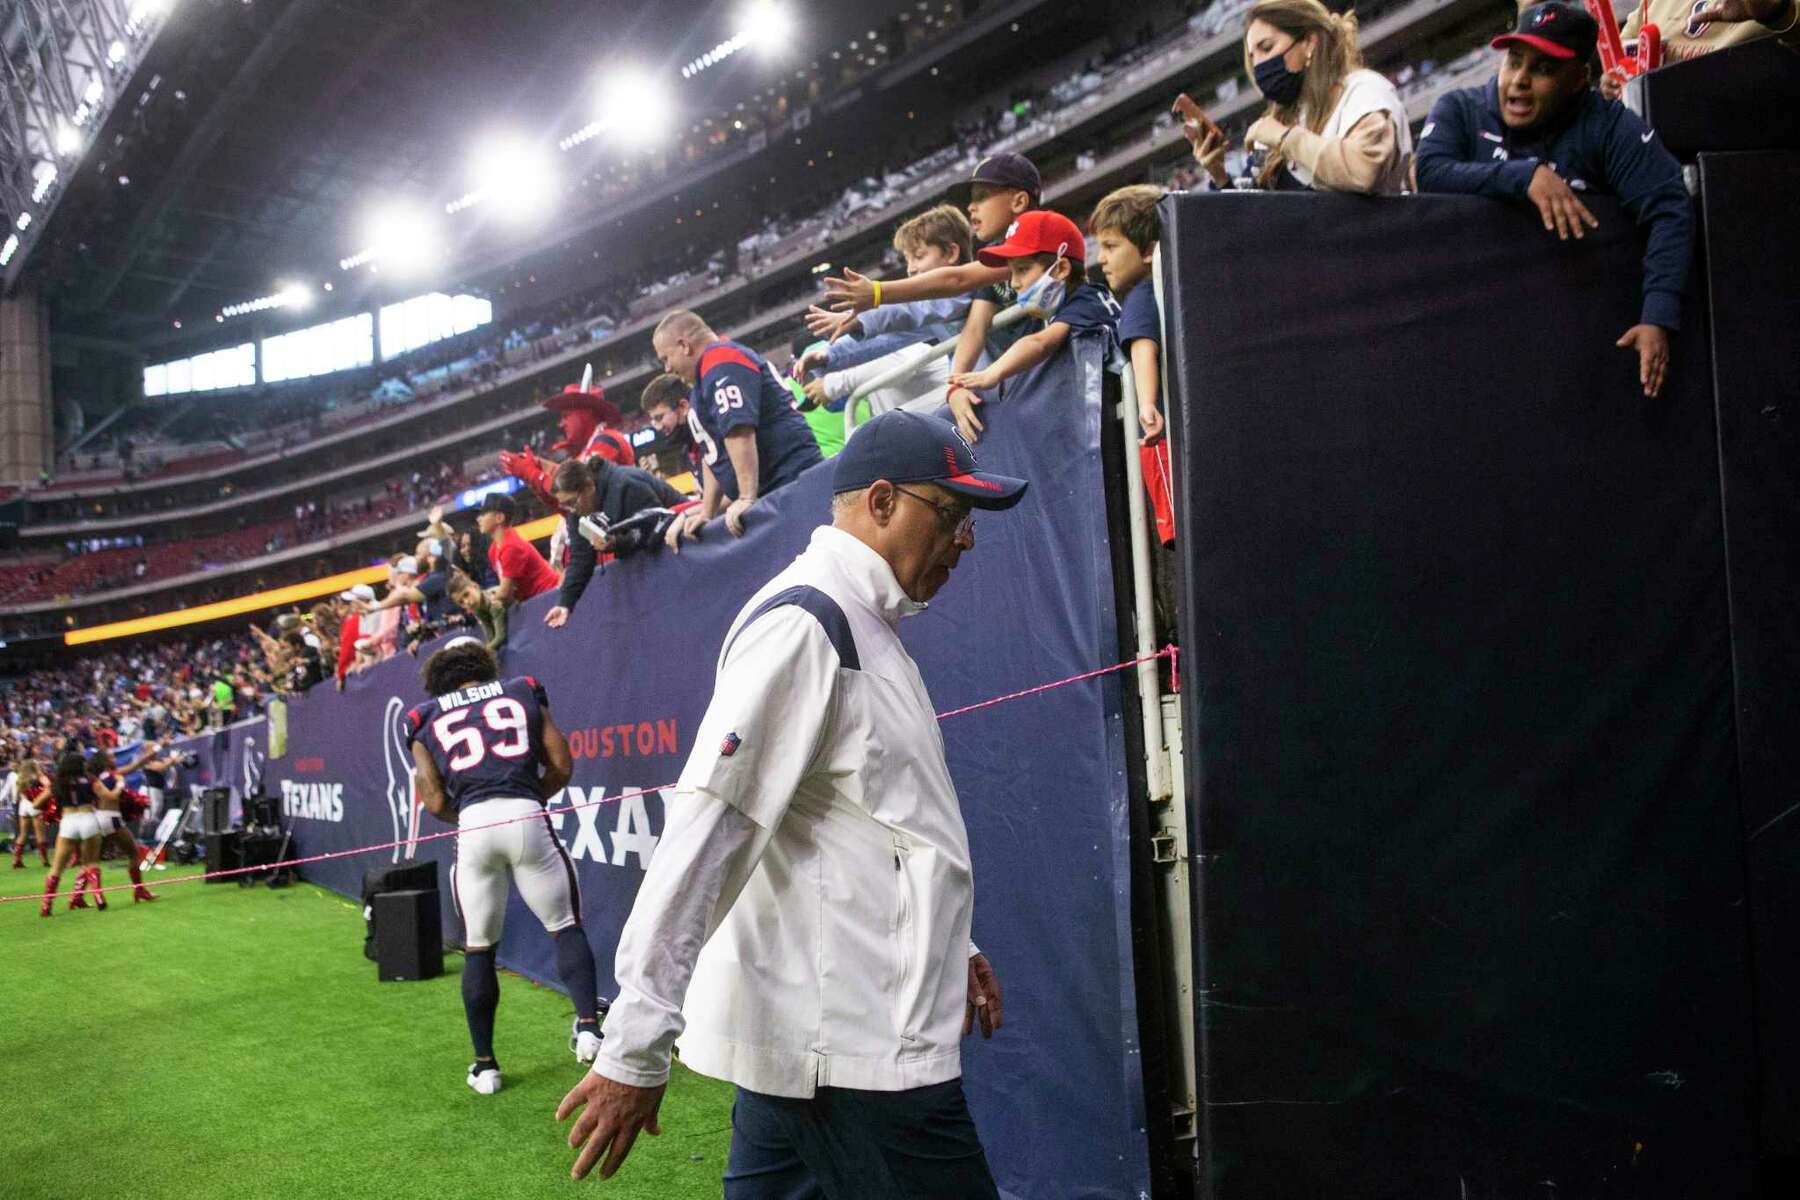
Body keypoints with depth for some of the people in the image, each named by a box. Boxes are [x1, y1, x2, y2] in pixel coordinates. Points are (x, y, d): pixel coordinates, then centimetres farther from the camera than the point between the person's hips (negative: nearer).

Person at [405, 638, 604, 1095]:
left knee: (479, 949, 12)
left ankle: (485, 1064, 18)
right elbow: (561, 766, 12)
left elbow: (436, 803, 10)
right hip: (528, 817, -1)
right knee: (566, 926, 11)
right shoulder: (523, 694, 18)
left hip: (472, 826, 1)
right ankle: (587, 1023, -7)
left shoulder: (425, 719, 18)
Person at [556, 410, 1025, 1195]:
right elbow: (707, 828, -23)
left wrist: (950, 948, 28)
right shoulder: (801, 624, -15)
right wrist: (637, 1049, -25)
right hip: (853, 1047, -9)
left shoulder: (863, 628, 16)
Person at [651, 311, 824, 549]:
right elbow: (715, 455, 24)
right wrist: (707, 513, 18)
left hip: (791, 483, -10)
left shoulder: (720, 362, -9)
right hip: (769, 495, 10)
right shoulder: (706, 377, 24)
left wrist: (747, 499, -26)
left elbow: (739, 432, -22)